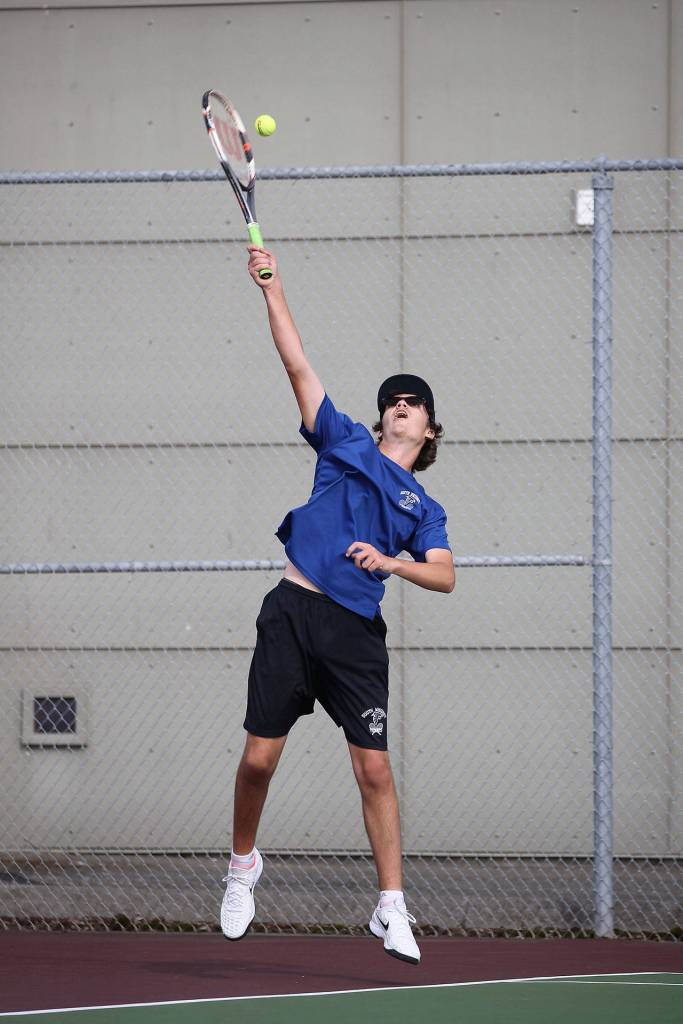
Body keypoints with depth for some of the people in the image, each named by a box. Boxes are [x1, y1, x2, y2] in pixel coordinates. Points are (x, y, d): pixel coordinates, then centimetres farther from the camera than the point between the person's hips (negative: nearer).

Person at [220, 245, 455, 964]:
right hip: (293, 612, -1)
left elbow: (445, 577, 2)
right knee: (259, 757, -2)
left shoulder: (423, 509, 16)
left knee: (374, 770, -5)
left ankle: (391, 909, -1)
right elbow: (298, 366, 11)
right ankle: (243, 866, 23)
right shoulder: (346, 443, 15)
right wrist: (272, 289, 6)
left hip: (356, 634, 1)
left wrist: (391, 561, -15)